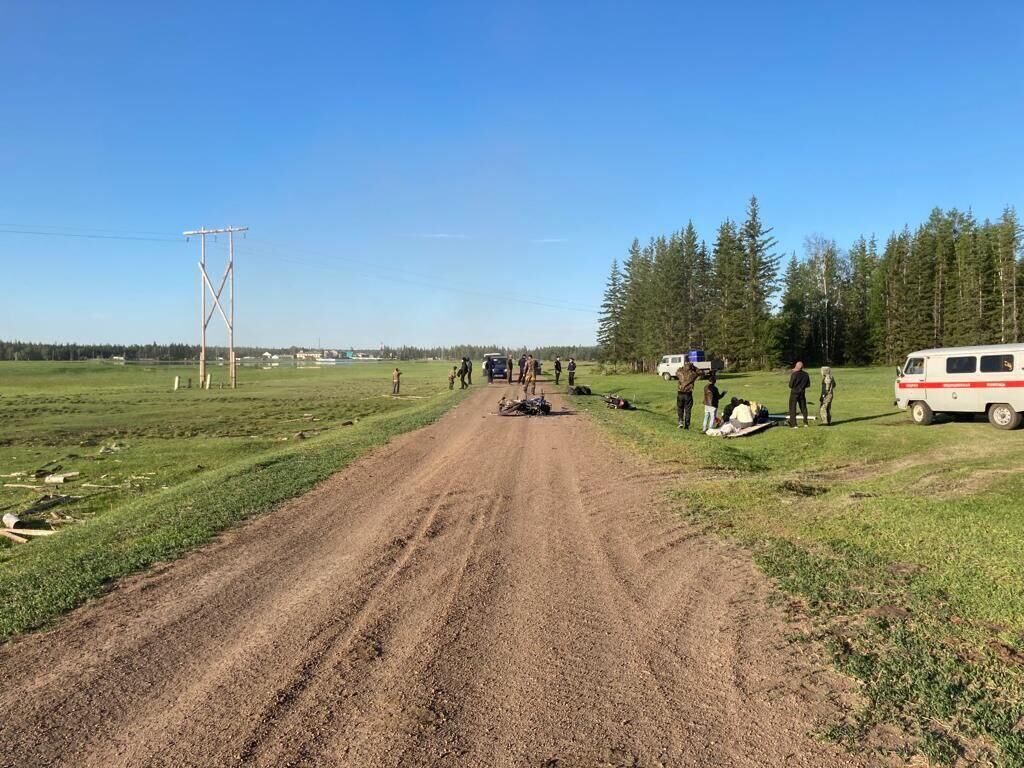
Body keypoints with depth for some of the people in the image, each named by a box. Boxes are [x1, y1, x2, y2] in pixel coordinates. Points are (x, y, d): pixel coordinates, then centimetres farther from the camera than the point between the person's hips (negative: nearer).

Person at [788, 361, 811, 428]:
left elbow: (790, 385, -16)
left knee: (792, 408, 1)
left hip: (794, 393, -5)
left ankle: (794, 424, -4)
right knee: (803, 407, 17)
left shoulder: (794, 374, -18)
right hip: (802, 392, 5)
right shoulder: (806, 374, -1)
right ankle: (805, 423, 22)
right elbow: (808, 384, 6)